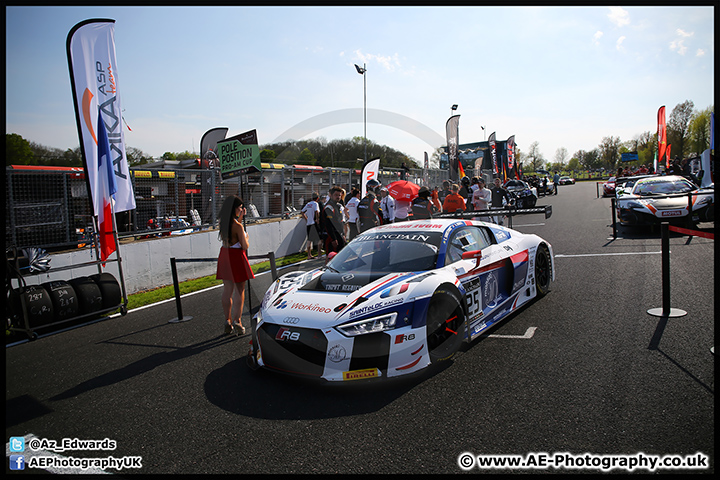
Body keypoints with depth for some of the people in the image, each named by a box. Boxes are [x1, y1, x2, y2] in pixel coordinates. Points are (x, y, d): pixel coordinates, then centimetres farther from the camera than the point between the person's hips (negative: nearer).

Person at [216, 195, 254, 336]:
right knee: (239, 290, 3)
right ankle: (237, 321, 4)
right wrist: (247, 238, 5)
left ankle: (228, 321, 17)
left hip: (224, 255, 7)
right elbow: (245, 246, -15)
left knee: (227, 290, 12)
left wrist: (241, 217, 16)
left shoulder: (222, 222, 3)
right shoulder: (237, 226, -19)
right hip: (236, 257, -7)